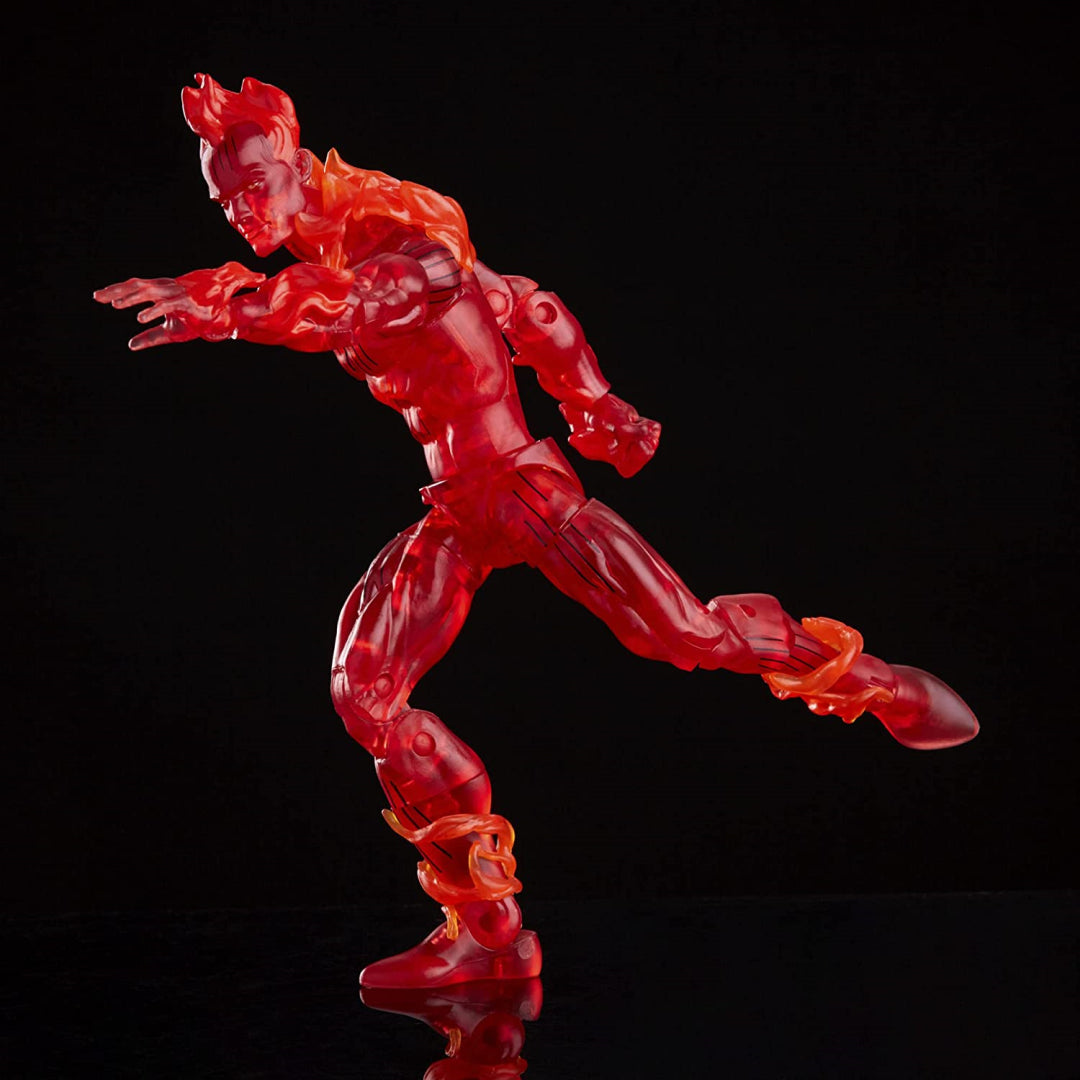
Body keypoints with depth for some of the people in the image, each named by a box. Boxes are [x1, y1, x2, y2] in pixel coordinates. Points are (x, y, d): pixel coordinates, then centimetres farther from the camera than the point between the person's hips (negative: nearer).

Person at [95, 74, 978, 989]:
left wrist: (233, 307, -37)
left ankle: (879, 686, 18)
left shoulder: (396, 221, -10)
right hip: (454, 509, 8)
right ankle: (489, 929, 0)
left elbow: (412, 281, -35)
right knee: (365, 689, -5)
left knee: (683, 632, -11)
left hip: (523, 482, -8)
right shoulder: (315, 264, 12)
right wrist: (597, 409, 19)